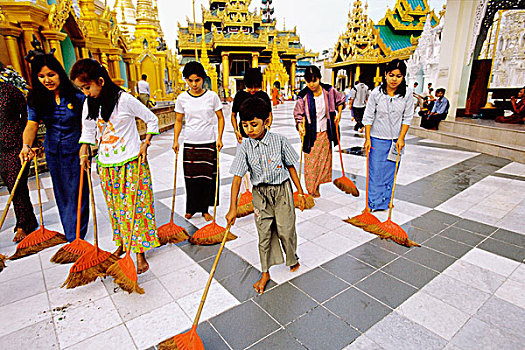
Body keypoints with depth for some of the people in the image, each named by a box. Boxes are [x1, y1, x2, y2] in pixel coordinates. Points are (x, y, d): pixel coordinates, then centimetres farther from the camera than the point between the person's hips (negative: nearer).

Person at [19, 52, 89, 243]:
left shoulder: (76, 96, -8)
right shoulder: (35, 98, -1)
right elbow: (31, 125, -7)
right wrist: (26, 145, -25)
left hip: (75, 149, -3)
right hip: (53, 151, 4)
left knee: (77, 191, -1)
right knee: (62, 192, 12)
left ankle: (76, 238, 9)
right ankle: (71, 234, 28)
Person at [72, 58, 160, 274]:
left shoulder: (124, 99, -13)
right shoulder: (89, 103, 4)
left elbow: (152, 120, -4)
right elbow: (88, 131, 17)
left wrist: (145, 143, -9)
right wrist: (84, 151, 3)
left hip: (131, 163, -5)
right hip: (106, 166, 6)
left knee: (135, 206, -2)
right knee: (115, 207, 14)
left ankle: (140, 253, 8)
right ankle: (121, 244, 31)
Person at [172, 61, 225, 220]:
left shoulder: (212, 96, -2)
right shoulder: (182, 98, 2)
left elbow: (220, 118, 3)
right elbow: (178, 121, 9)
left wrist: (219, 138, -6)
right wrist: (175, 140, 2)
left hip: (209, 142, -1)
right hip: (190, 143, 1)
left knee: (207, 177, 3)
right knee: (191, 177, 6)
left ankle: (204, 209, 17)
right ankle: (191, 208, 24)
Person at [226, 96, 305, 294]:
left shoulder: (279, 141, -10)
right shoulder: (245, 147, -10)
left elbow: (291, 166, 0)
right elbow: (237, 177, -13)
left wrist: (300, 192, 3)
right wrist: (233, 207, -18)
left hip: (282, 190, -1)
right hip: (260, 194, 1)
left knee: (286, 230, 9)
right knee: (264, 234, 9)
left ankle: (292, 259, 40)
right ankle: (265, 273, 27)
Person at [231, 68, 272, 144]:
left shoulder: (264, 96, 4)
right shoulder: (240, 95, 3)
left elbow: (269, 115, 11)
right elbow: (233, 115, 11)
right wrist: (236, 131, -2)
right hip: (244, 136, 0)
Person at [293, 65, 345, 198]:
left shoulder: (329, 91, -4)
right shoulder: (303, 96, -10)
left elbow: (340, 99, 15)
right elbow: (298, 114, -2)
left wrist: (339, 113, 5)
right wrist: (300, 126, -17)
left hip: (325, 132, 3)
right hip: (311, 133, -3)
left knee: (324, 159, 11)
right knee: (310, 161, -1)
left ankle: (318, 183, 30)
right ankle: (311, 188, 14)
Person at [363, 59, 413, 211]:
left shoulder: (407, 94, -5)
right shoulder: (376, 93, -10)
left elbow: (407, 118, 1)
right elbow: (368, 117, -5)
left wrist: (401, 138, -5)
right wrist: (367, 139, -8)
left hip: (396, 140, 2)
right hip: (378, 139, -2)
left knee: (391, 171, 10)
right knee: (376, 171, 2)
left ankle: (386, 200, 27)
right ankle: (375, 203, 15)